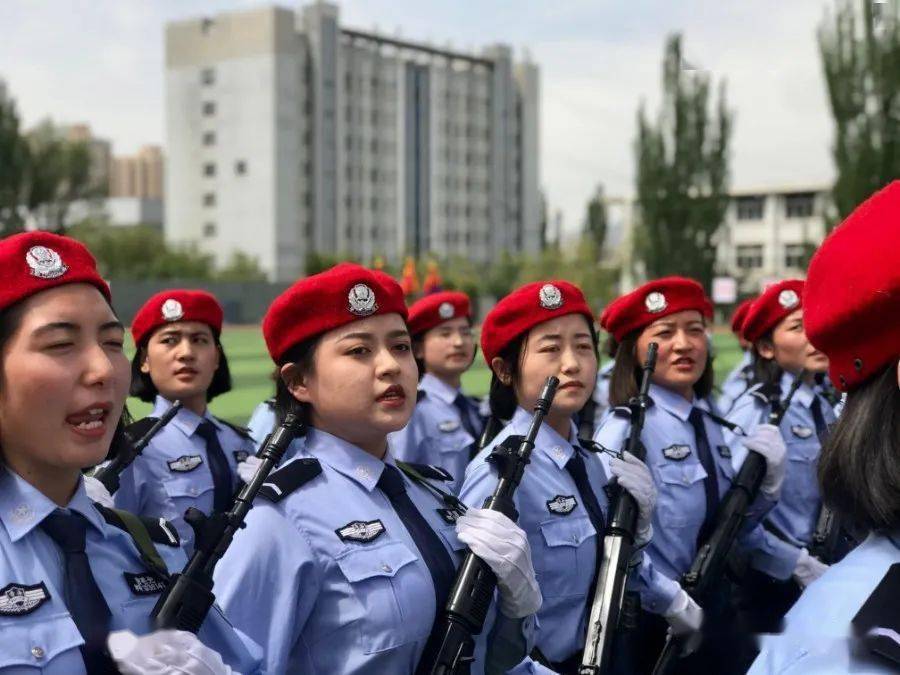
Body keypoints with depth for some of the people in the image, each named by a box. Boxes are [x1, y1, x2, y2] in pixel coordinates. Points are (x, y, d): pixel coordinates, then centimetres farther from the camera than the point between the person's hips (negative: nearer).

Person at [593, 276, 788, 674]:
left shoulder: (710, 423, 6)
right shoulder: (627, 428, -17)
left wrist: (767, 479, -5)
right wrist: (671, 599, -22)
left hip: (718, 615, 7)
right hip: (655, 625, -7)